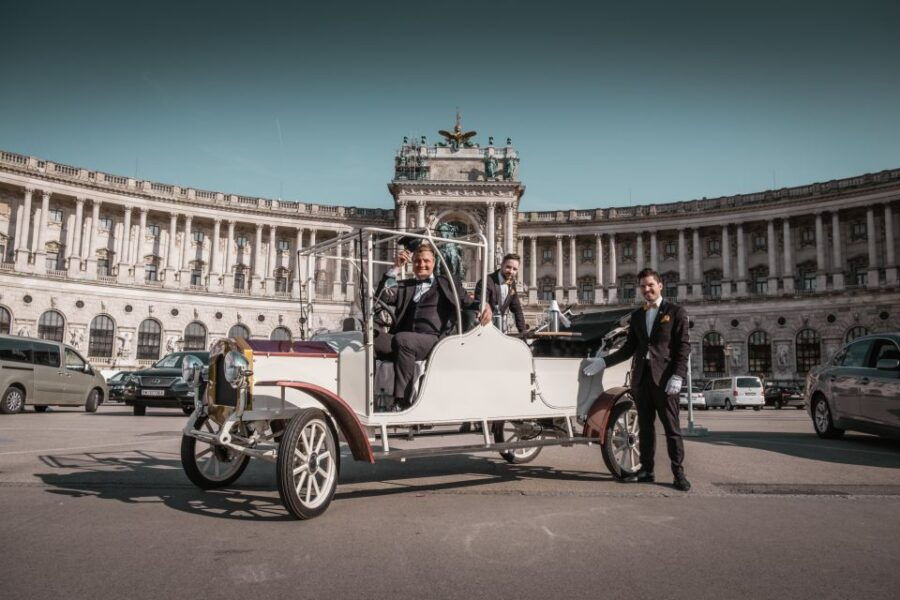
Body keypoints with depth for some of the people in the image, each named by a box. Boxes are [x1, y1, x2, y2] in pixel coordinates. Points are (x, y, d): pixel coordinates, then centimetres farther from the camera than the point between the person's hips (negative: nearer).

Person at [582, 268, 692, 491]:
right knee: (645, 426, 10)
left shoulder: (675, 312, 1)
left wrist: (678, 375, -14)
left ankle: (678, 473, 5)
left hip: (665, 378, -5)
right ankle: (646, 469, 16)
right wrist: (604, 361, 7)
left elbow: (684, 346, -4)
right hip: (641, 376, 5)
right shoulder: (636, 315, 16)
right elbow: (629, 347, 16)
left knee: (671, 428, -1)